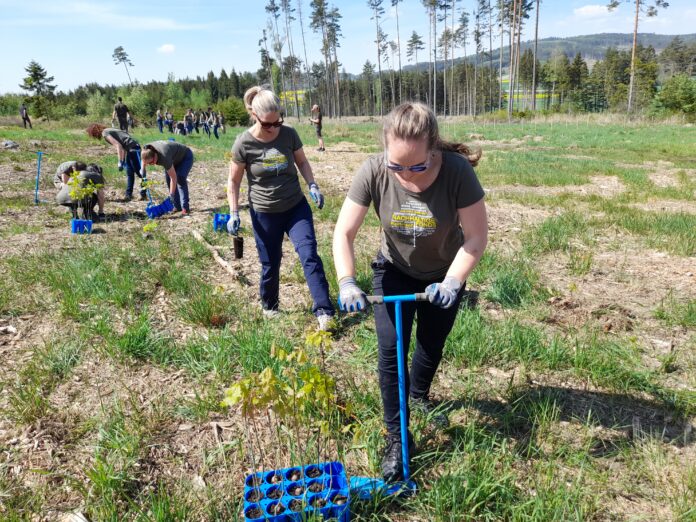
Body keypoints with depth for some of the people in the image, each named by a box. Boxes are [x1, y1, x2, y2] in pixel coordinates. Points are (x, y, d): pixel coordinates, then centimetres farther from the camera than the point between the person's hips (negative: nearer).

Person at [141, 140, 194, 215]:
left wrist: (171, 195, -37)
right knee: (168, 179, -5)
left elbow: (173, 178, -39)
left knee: (180, 179, -24)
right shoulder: (147, 151, -23)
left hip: (186, 157, -8)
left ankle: (185, 208, -22)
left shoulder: (164, 157, -43)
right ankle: (177, 206, 2)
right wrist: (143, 169, -5)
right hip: (175, 159, 8)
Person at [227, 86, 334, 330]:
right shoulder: (244, 143, -14)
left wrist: (313, 186, -6)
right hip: (264, 214, -1)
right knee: (270, 263, 10)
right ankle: (269, 306, 36)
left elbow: (302, 162, 9)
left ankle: (324, 311, -8)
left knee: (309, 254, -12)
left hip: (296, 207, 2)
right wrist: (234, 213, -7)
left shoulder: (289, 134, -8)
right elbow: (233, 181, -2)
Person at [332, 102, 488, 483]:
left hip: (443, 275, 0)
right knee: (390, 352, -6)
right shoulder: (373, 172, -27)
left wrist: (451, 282, -32)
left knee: (432, 346, 18)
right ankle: (397, 439, 12)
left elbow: (477, 237, -23)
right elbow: (343, 233, -20)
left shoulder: (458, 171, -32)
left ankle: (420, 395, 50)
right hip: (394, 272, 0)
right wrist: (347, 282, -31)